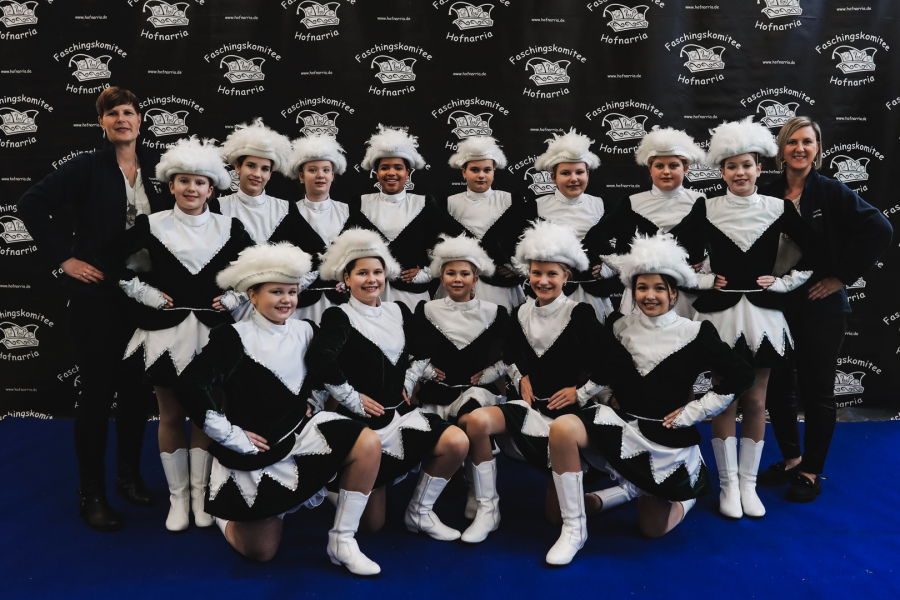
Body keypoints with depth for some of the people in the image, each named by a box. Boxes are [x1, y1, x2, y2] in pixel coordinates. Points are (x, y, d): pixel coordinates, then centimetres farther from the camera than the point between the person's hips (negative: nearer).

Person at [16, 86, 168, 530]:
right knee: (97, 392, 1)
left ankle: (130, 477, 29)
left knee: (137, 389, 12)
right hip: (97, 296, -4)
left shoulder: (155, 170, 8)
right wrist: (64, 258, -13)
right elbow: (31, 206, -8)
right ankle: (91, 495, 13)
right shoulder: (87, 168, -6)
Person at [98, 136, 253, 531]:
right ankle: (177, 495, 19)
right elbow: (111, 259, 4)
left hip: (213, 330, 1)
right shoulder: (152, 225, 0)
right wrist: (144, 292, -2)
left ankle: (200, 492, 19)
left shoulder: (228, 228, 3)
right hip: (166, 330, 0)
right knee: (170, 416, 7)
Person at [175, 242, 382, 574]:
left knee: (368, 444, -22)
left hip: (301, 430, 4)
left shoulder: (305, 331, 2)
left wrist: (313, 404, 4)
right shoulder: (233, 338, -14)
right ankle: (224, 510, 37)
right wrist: (229, 435, -20)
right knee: (260, 552, 5)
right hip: (256, 451, -4)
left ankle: (342, 540, -11)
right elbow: (189, 384, -23)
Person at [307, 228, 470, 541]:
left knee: (458, 442, -20)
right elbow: (321, 357, -30)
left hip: (399, 411, 6)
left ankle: (420, 512, 1)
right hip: (365, 420, -6)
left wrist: (408, 382, 12)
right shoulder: (340, 317, -12)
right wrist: (351, 398, -22)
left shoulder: (398, 311, 7)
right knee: (372, 524, 1)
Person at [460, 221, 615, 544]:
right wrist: (521, 379, 4)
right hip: (532, 404, 4)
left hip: (569, 410, -4)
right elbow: (510, 355, 21)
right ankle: (487, 510, -12)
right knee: (477, 421, -29)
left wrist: (581, 393, -10)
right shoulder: (521, 314, 3)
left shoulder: (580, 314, -12)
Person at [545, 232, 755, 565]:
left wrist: (692, 412, -9)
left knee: (654, 529, 7)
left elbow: (742, 375, -8)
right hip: (622, 422, 2)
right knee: (562, 428, -29)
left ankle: (685, 494, 43)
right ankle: (573, 530, -17)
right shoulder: (620, 325, -2)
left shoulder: (694, 334, -10)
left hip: (667, 436, -2)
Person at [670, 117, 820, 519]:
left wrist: (783, 283, -1)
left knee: (755, 401, 7)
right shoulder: (705, 210, -2)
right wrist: (702, 280, -4)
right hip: (718, 313, -1)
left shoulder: (779, 209, 1)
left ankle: (748, 483, 20)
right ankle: (728, 484, 15)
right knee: (724, 401, 3)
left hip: (762, 315, 1)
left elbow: (815, 255, 7)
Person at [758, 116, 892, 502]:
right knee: (774, 387, 10)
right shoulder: (768, 195, 3)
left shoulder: (831, 192, -7)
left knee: (816, 392, 5)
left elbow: (879, 230, -14)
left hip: (820, 310, -4)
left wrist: (842, 277, -14)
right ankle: (791, 458, 31)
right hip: (777, 307, 4)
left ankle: (812, 471, 22)